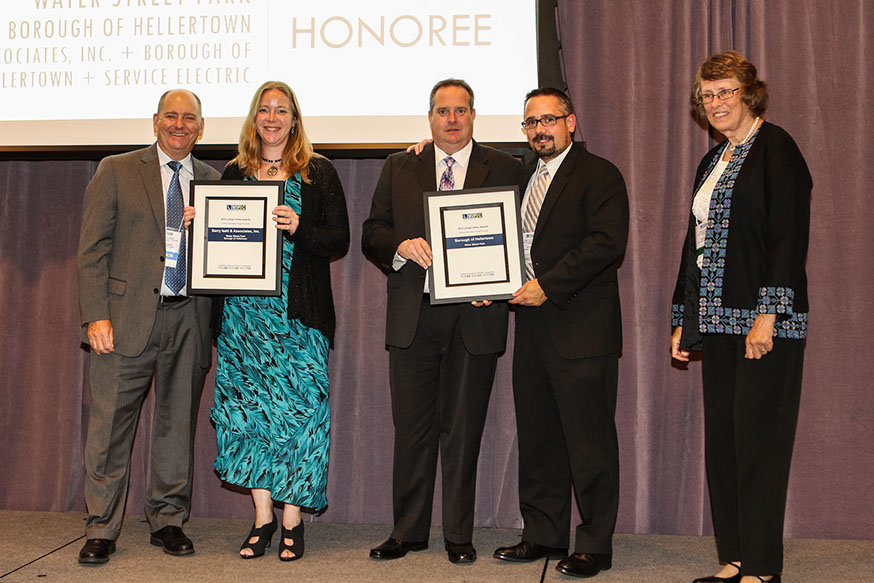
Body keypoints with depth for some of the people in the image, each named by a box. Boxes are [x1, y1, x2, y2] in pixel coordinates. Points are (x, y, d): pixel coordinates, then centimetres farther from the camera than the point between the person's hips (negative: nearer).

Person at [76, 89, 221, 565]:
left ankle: (168, 521, 22)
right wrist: (96, 314, -10)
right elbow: (92, 248, 0)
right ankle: (101, 529, 10)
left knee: (178, 423, 9)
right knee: (110, 423, -1)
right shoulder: (116, 171, 5)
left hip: (188, 321, 3)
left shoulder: (213, 181, 13)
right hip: (128, 316, -2)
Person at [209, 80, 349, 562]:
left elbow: (339, 241, -1)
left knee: (298, 407, -5)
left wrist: (299, 228, -17)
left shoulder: (318, 173, 5)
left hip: (299, 310, -3)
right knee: (247, 408, 2)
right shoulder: (234, 173, 14)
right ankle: (262, 518, 13)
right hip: (243, 309, 3)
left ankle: (292, 521, 6)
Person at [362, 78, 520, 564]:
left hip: (474, 316, -1)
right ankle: (408, 531, 19)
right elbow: (372, 233, 10)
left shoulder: (504, 169, 7)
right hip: (413, 316, 2)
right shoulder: (400, 168, 12)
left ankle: (459, 534, 16)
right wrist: (402, 245, -12)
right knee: (412, 427, 7)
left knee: (463, 429, 5)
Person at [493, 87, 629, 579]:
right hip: (532, 323, 7)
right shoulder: (523, 173, 17)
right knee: (537, 436, 12)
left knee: (589, 440, -1)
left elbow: (608, 243, -17)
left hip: (582, 328, -7)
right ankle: (543, 534, 23)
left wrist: (549, 286, -18)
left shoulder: (599, 175, -6)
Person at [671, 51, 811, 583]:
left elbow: (789, 235, -14)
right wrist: (684, 319, 18)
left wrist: (768, 315, -20)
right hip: (718, 319, 8)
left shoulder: (774, 147, -6)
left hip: (765, 319, -8)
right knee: (722, 437, 8)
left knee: (758, 436, -5)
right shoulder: (712, 163, 19)